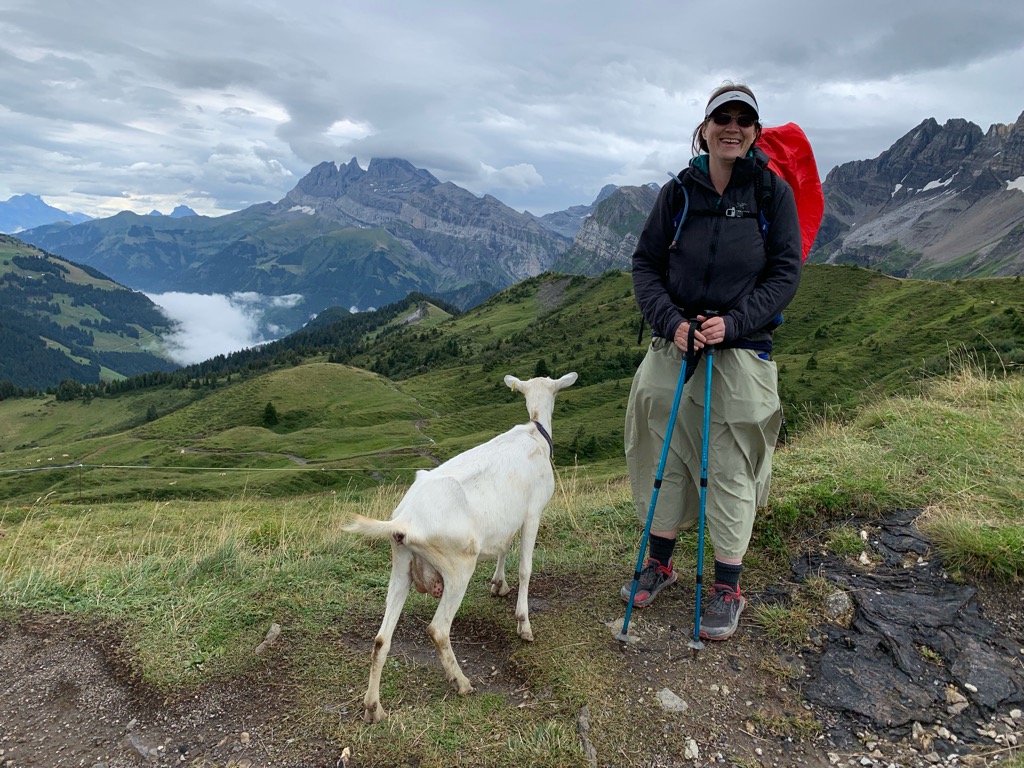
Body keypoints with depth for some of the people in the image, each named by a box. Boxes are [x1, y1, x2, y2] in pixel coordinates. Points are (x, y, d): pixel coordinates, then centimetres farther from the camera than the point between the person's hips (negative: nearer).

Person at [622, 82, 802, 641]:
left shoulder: (774, 192, -2)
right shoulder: (678, 191, 2)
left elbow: (785, 271, -3)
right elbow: (645, 264, 3)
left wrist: (734, 322, -16)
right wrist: (671, 321, -12)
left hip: (742, 350, -2)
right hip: (674, 345, 2)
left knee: (731, 467, 2)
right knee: (665, 453, 10)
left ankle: (727, 589, 18)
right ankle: (659, 563, 30)